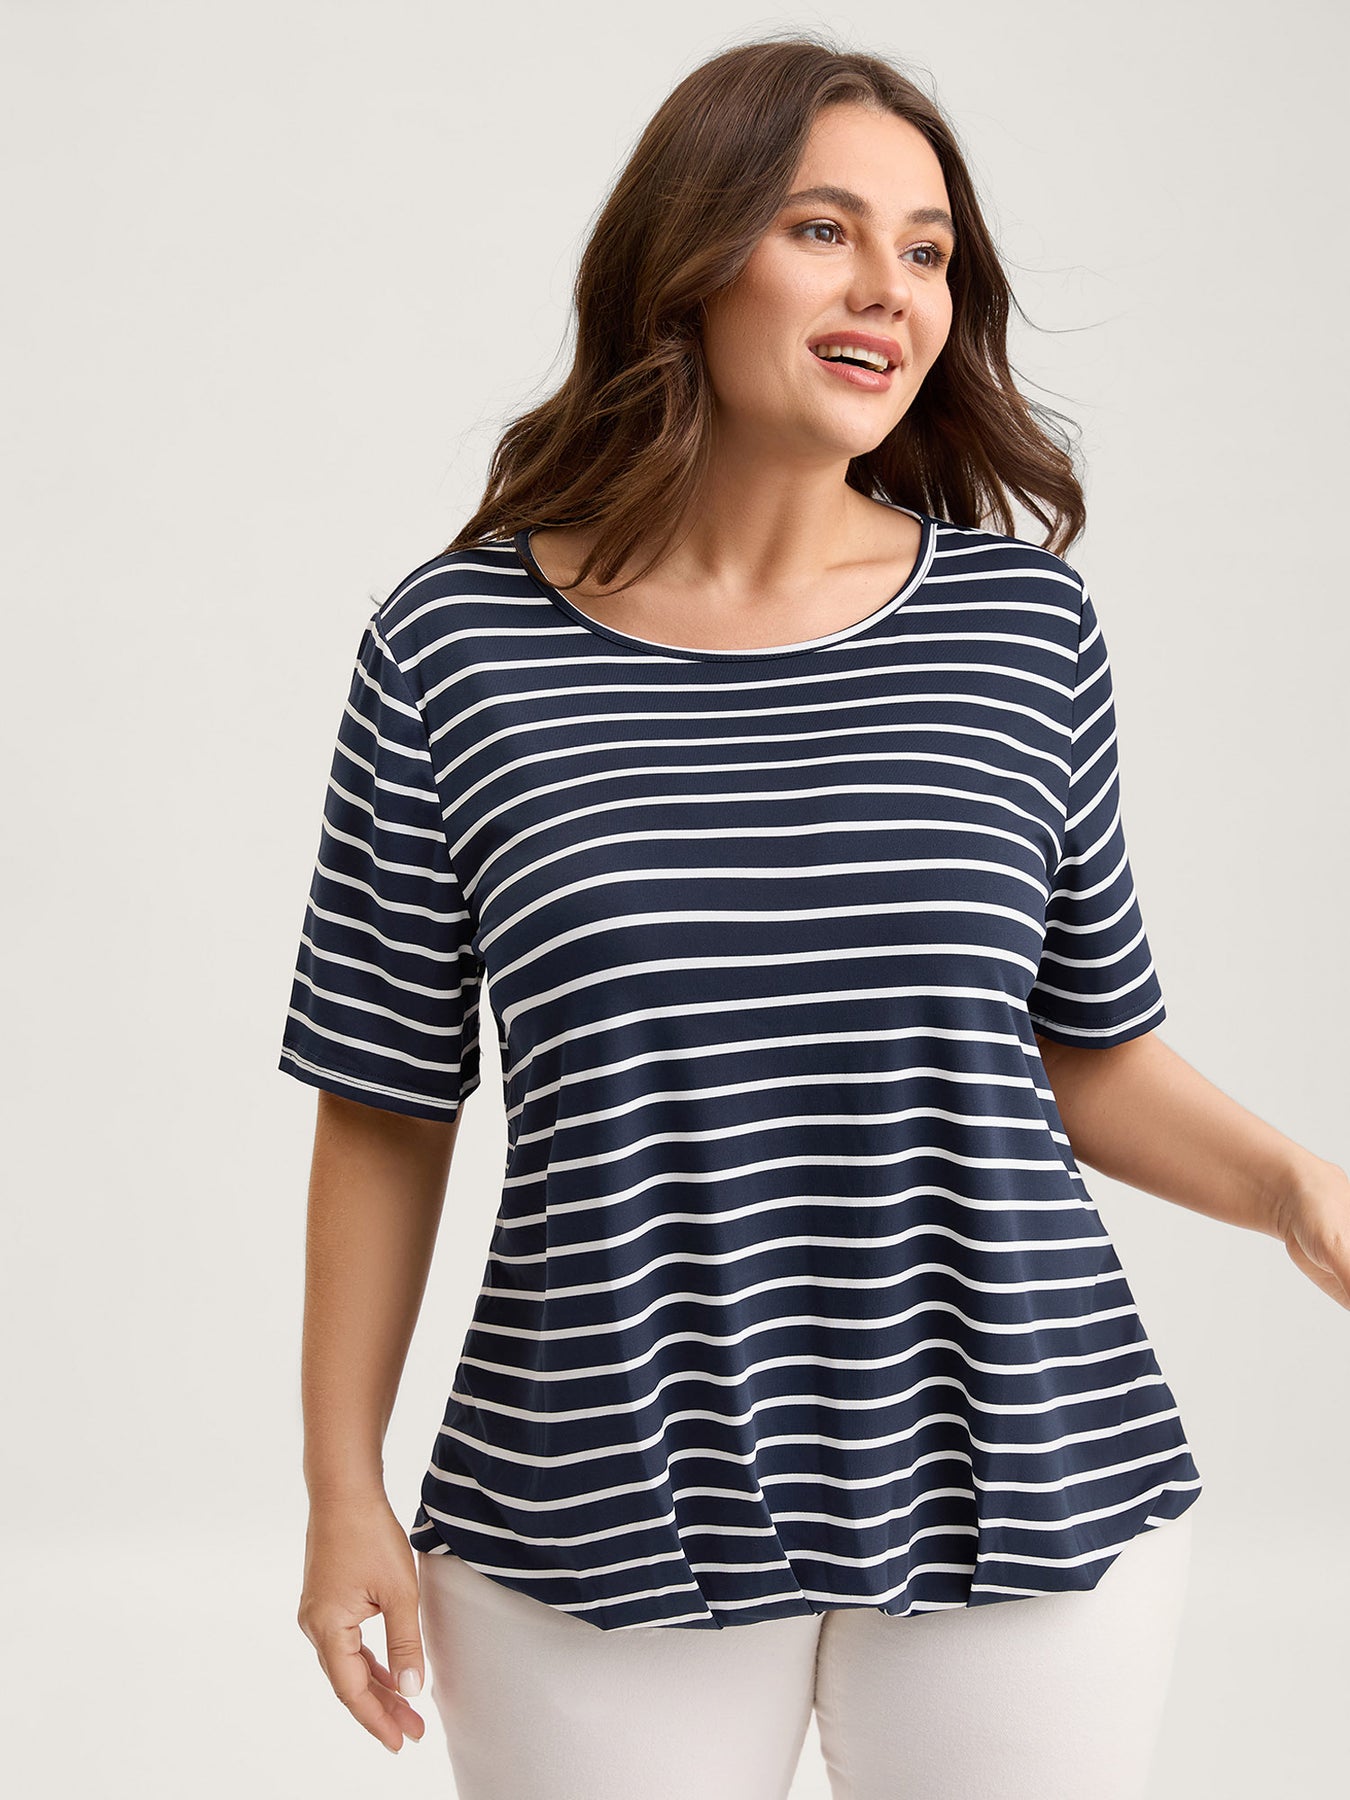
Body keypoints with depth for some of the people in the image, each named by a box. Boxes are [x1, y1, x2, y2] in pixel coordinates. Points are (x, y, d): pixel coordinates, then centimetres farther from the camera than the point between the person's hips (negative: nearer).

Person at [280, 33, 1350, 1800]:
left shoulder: (1024, 624, 2)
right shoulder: (456, 647, -3)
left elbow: (1094, 1051, 9)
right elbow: (387, 1110, 3)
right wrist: (345, 1490, 3)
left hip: (1019, 1497, 2)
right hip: (596, 1524, -1)